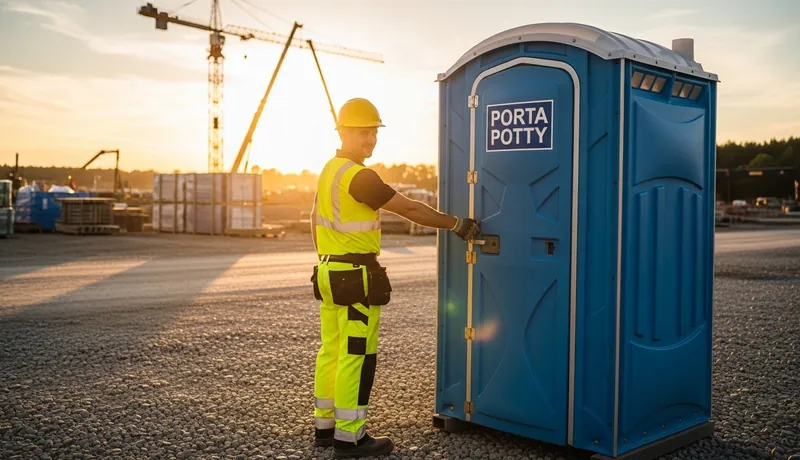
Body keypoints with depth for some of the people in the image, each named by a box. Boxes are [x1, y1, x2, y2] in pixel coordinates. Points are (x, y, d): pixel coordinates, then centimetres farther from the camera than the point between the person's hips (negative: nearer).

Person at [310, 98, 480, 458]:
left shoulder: (330, 169, 12)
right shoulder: (360, 176, -18)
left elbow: (315, 217, 19)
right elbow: (410, 209, -17)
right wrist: (456, 223, -8)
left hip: (329, 272, 10)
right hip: (356, 277, -10)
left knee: (331, 352, 14)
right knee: (357, 356, -4)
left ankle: (325, 427, 22)